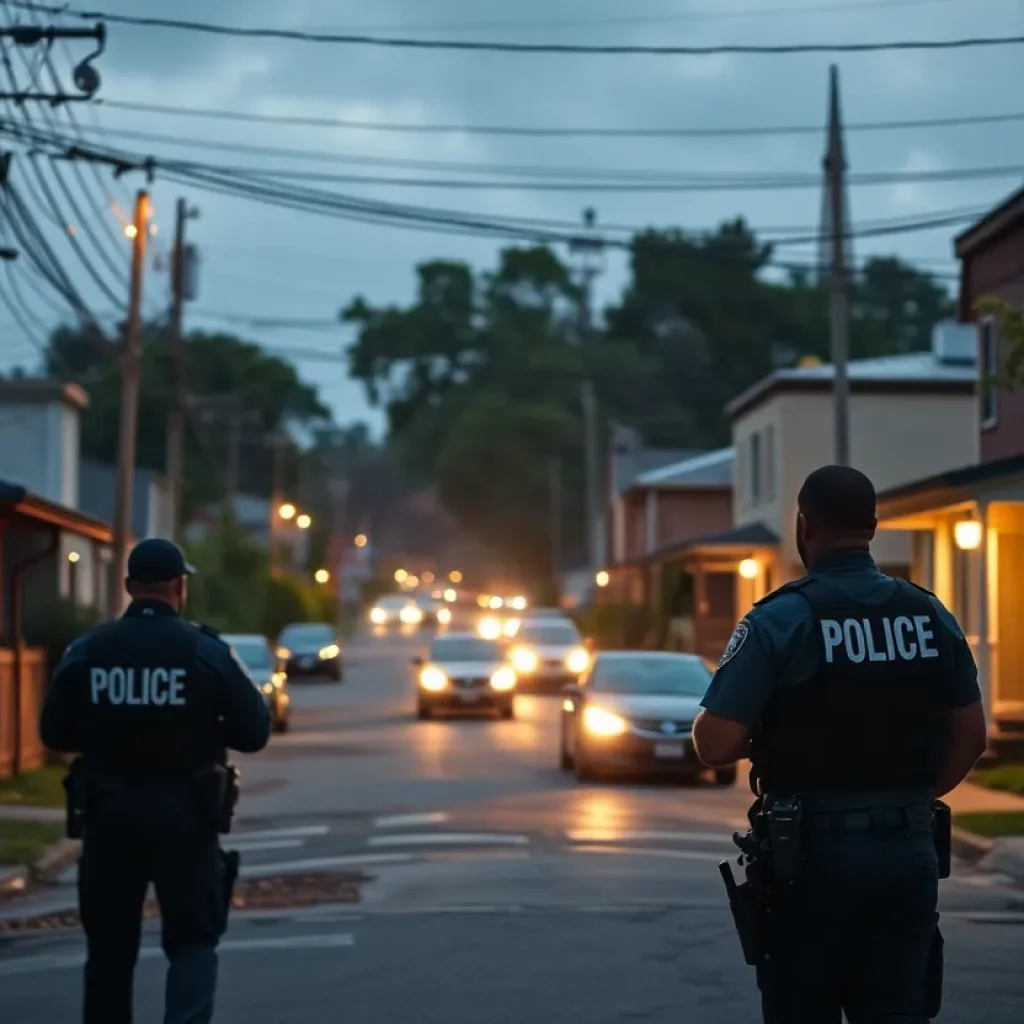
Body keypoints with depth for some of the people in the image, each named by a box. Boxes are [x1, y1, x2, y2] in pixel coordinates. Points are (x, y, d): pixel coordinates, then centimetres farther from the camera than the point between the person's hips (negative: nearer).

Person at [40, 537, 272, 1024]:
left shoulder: (85, 651, -2)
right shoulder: (208, 652, -7)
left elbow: (55, 733, 4)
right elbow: (254, 732, -4)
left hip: (108, 814, 2)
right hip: (183, 815, -2)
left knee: (109, 945, 13)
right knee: (192, 940, 7)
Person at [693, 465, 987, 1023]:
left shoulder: (779, 620, -12)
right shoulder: (932, 616, 4)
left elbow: (715, 744, -15)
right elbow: (970, 737, 8)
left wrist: (761, 740, 6)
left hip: (814, 850, -4)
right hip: (909, 848, 4)